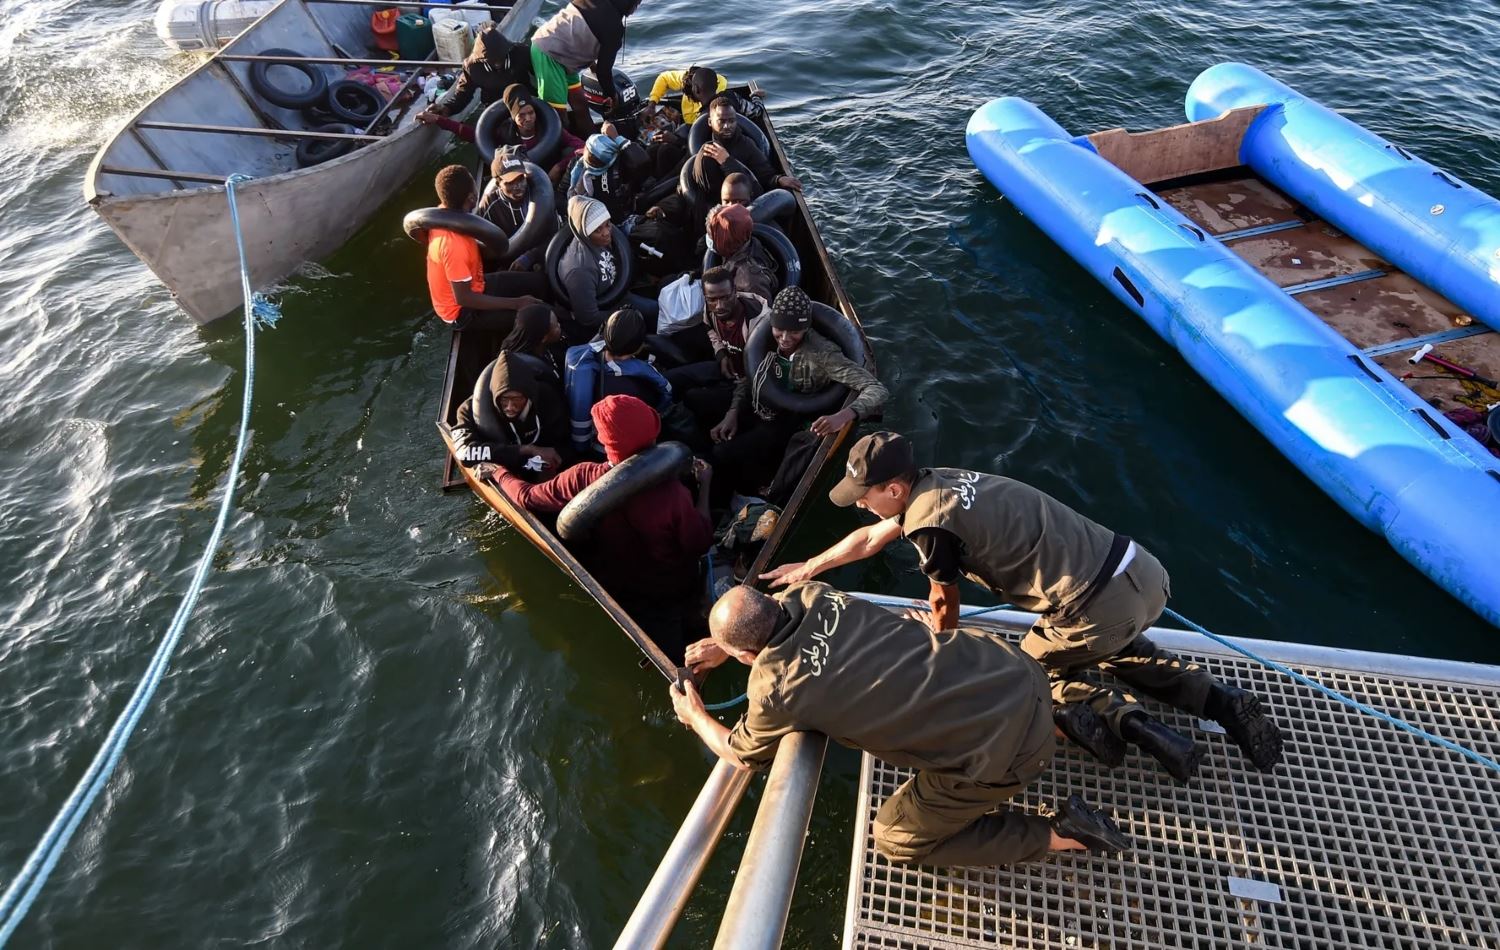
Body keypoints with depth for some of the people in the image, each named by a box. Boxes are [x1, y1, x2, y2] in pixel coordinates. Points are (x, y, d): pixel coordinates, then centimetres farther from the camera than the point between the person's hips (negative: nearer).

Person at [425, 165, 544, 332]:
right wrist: (516, 303, -28)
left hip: (470, 287, 9)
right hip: (462, 312, -9)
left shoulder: (444, 213, -8)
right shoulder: (454, 244, -35)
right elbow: (463, 298, -29)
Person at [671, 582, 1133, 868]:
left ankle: (1057, 834, 11)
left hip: (1004, 749, -6)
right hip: (1014, 669, 7)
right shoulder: (811, 596, -3)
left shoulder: (773, 688, -16)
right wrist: (724, 642, 26)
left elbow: (742, 755, 9)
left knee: (895, 838, 15)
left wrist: (694, 716, 25)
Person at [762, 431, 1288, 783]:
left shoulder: (930, 523, -16)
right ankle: (1219, 698, 20)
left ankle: (1133, 724, -1)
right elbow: (871, 538, 25)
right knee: (1113, 647, 38)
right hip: (1140, 569, 9)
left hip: (1100, 606, -8)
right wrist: (809, 567, 35)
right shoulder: (937, 481, 10)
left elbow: (945, 612, 1)